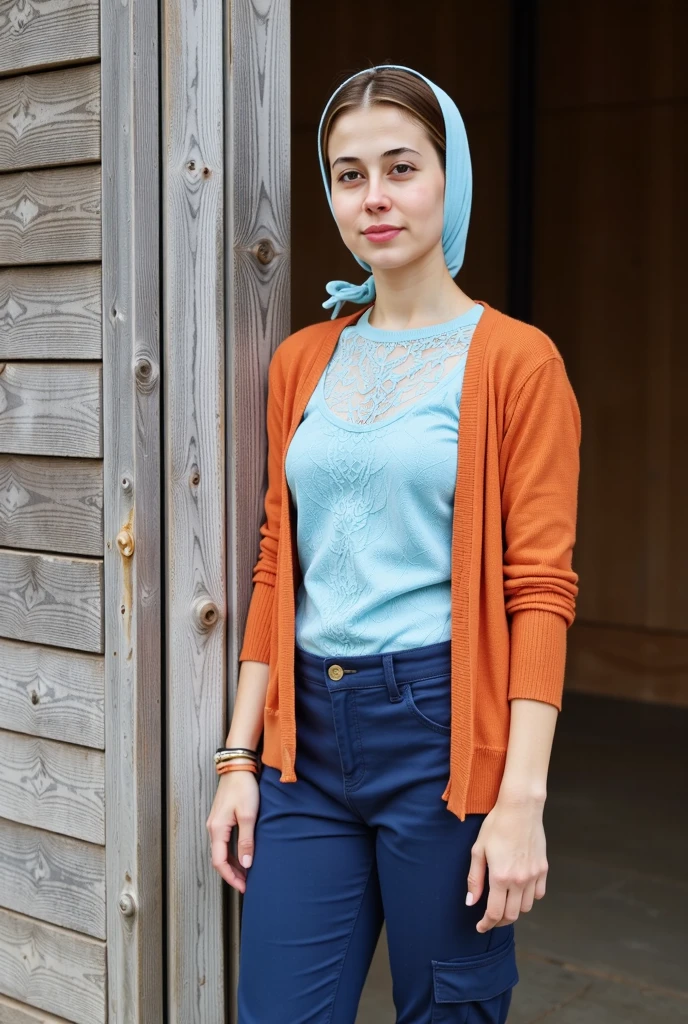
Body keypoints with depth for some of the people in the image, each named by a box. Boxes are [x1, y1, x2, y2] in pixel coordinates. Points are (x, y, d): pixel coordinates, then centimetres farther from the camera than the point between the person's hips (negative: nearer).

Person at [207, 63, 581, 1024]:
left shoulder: (515, 360, -5)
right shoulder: (302, 360, 10)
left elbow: (542, 590, -8)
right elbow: (278, 568, 11)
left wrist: (521, 798, -14)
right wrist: (239, 757, 8)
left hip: (442, 727, -4)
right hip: (311, 730, 4)